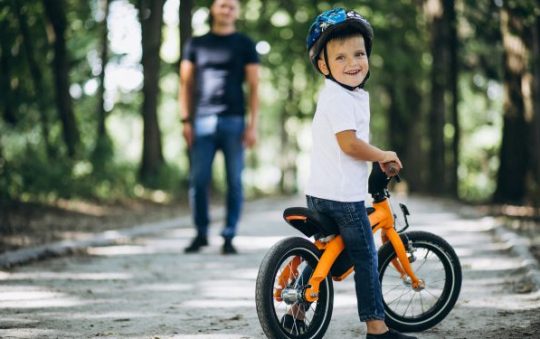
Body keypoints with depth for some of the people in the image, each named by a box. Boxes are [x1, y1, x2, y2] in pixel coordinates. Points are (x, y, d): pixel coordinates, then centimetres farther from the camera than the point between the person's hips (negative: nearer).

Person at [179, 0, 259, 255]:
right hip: (202, 122, 1)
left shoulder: (244, 45, 9)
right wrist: (185, 120, 2)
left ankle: (229, 236, 5)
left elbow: (253, 86, 4)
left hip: (233, 121, -1)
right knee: (198, 180, -2)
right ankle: (201, 233, 10)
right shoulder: (196, 44, 13)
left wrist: (253, 125, -4)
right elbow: (186, 83, 12)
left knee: (234, 181, -1)